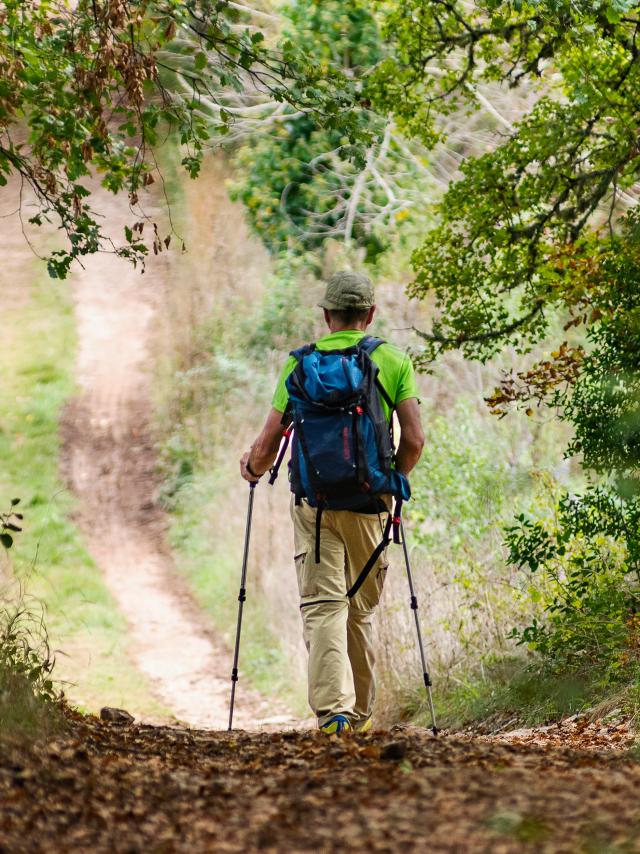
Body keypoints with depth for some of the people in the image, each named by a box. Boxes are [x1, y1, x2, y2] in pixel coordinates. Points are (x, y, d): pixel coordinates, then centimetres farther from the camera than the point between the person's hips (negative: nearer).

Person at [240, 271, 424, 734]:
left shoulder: (301, 362, 2)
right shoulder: (394, 361, 2)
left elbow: (270, 441, -1)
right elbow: (414, 440, -4)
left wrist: (253, 468, 22)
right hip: (368, 501, 1)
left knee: (322, 605, -4)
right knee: (362, 610, 15)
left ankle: (331, 708, -20)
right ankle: (360, 713, 23)